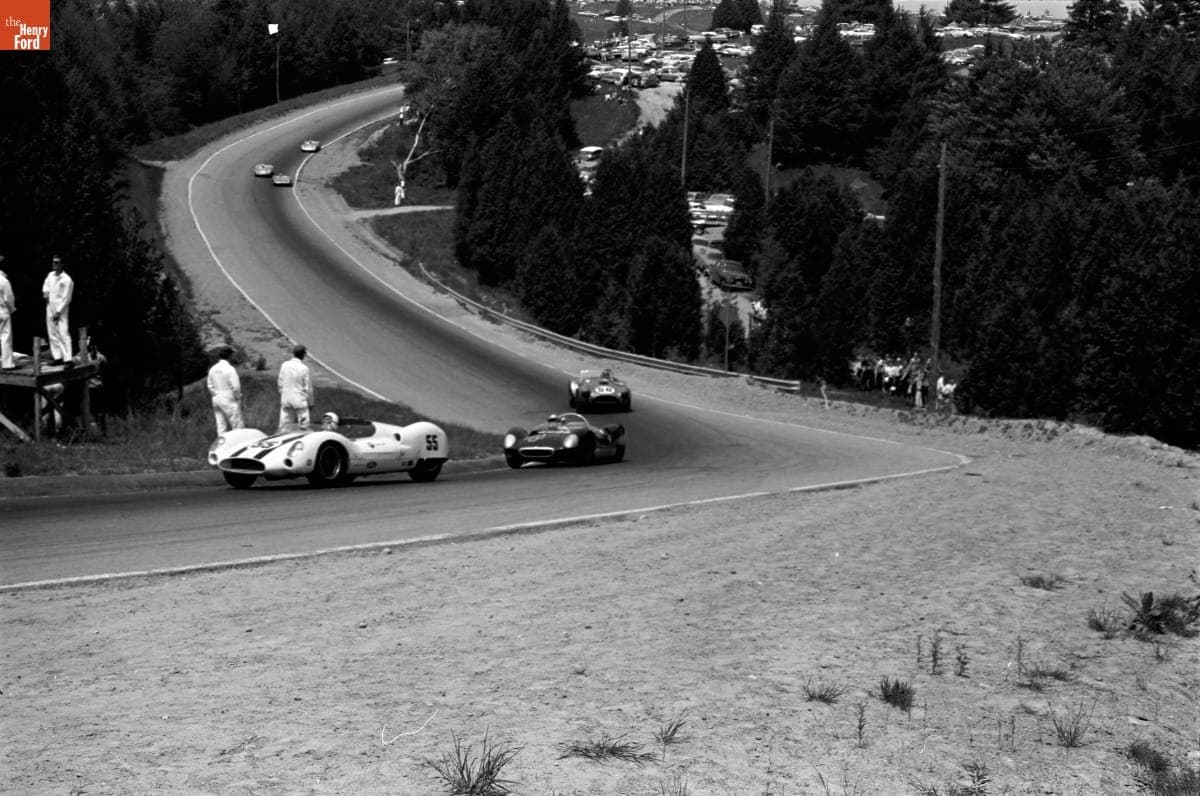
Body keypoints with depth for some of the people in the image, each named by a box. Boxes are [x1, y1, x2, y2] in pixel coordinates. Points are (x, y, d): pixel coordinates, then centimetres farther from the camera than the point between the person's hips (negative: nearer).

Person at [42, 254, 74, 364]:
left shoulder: (66, 280, -13)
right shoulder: (50, 275, 8)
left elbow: (66, 299, -13)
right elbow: (46, 285, 30)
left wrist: (58, 312, -14)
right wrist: (45, 292, 8)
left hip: (60, 310, -7)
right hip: (50, 308, 7)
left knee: (63, 334, -13)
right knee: (52, 334, 9)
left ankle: (67, 359, -16)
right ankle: (57, 357, 16)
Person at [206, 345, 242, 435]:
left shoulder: (212, 369, 5)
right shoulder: (230, 369, -15)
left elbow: (210, 387, 10)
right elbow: (235, 386, -15)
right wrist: (238, 397, -1)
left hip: (216, 400, 7)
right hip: (229, 400, -7)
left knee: (221, 426, 8)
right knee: (236, 425, -1)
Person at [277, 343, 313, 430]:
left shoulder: (284, 365, -2)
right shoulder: (304, 368, -14)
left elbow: (280, 383, 6)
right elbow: (308, 387, -8)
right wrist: (310, 402, 4)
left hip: (286, 400, 5)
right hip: (300, 400, -5)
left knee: (285, 425, 10)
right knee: (303, 426, 2)